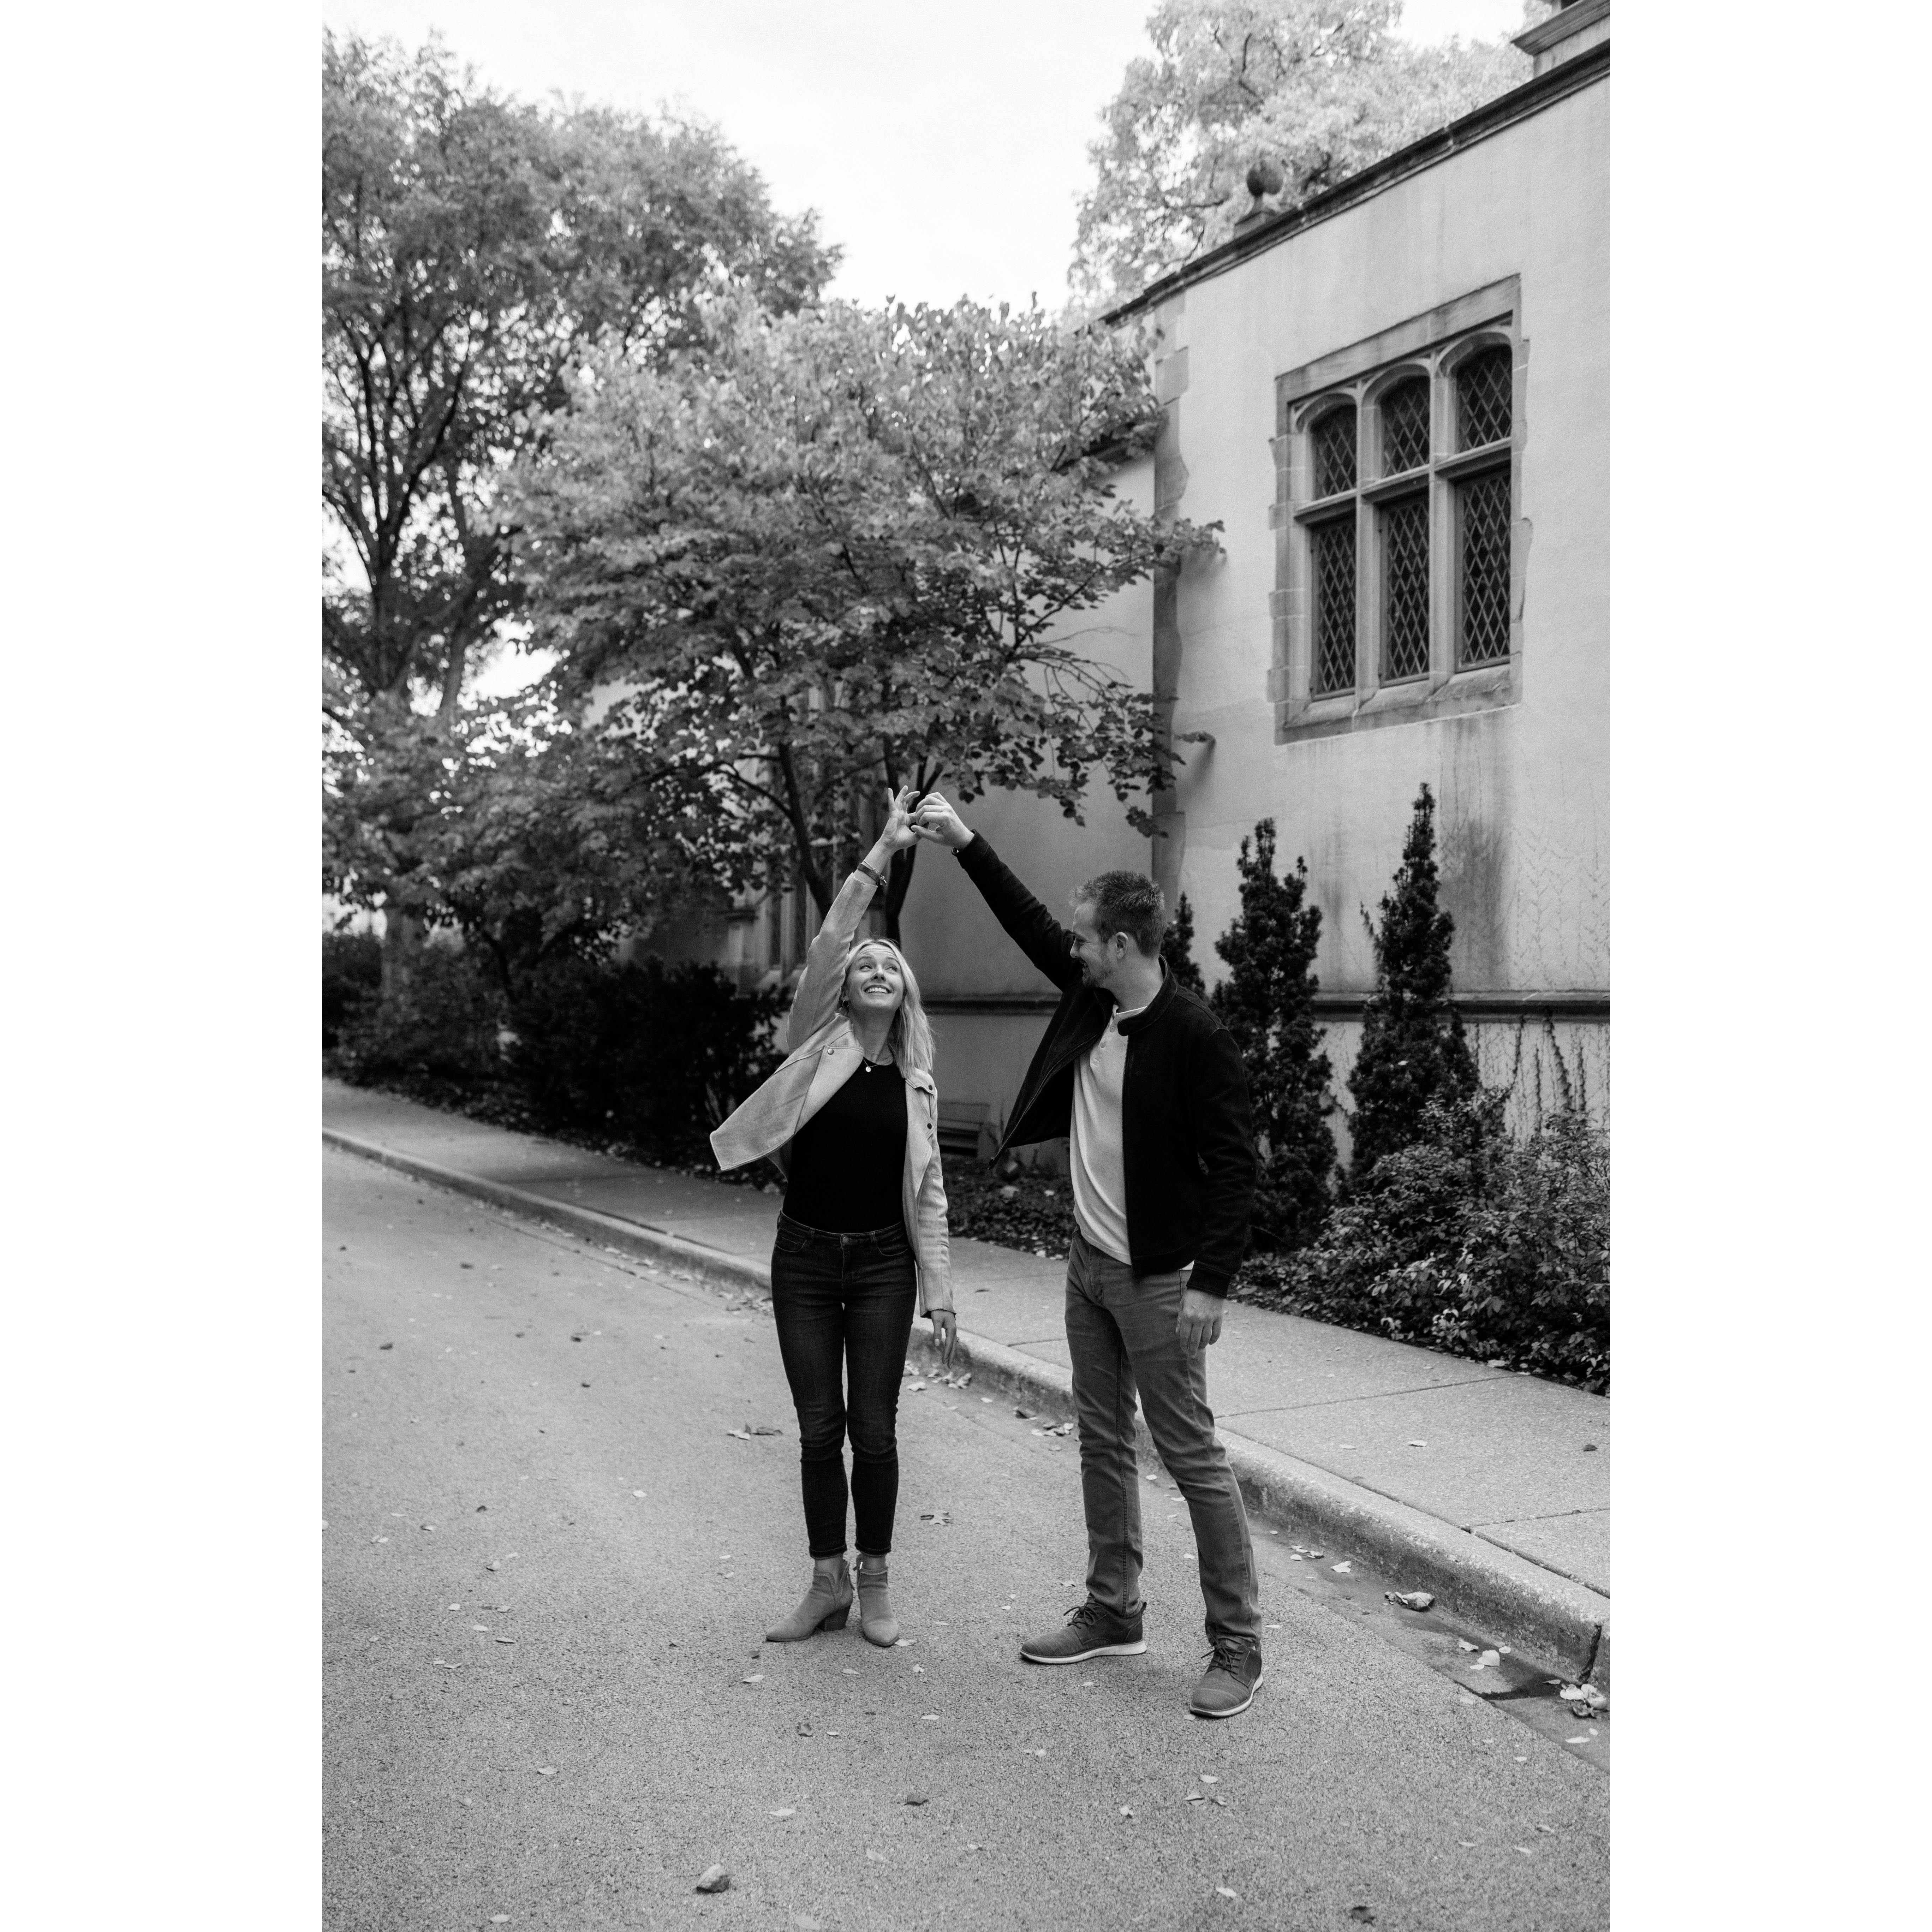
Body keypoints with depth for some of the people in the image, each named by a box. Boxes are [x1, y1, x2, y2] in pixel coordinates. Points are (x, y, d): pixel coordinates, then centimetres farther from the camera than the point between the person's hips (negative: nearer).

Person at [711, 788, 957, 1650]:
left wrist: (939, 1290, 1)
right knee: (819, 1428, 5)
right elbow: (822, 947, -16)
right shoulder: (815, 1047, -2)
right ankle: (828, 1583, 20)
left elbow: (929, 1191, 7)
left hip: (882, 1262, 1)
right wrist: (881, 855, -20)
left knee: (874, 1429, 2)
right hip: (805, 1255, -1)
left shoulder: (915, 1083, 4)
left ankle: (875, 1584, 19)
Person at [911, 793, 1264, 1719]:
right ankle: (1111, 1613, 30)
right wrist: (963, 842, 14)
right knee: (1102, 1444, 16)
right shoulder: (1090, 998, 3)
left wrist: (1211, 1282, -22)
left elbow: (1233, 1162, -19)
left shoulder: (1195, 1035, -19)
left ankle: (1237, 1646, 10)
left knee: (1192, 1456, -1)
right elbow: (1031, 923, 16)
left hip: (1157, 1282, -8)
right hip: (1088, 1265, 8)